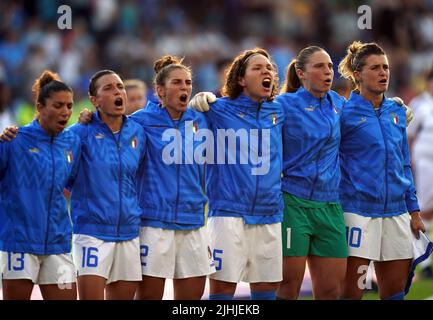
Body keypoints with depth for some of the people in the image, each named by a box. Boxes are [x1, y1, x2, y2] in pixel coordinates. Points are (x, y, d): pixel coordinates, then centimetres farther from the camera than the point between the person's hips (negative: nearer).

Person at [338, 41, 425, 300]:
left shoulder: (396, 112, 12)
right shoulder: (345, 113, -4)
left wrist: (414, 210, 14)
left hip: (396, 212, 6)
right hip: (358, 210, -6)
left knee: (395, 292, 7)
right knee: (351, 293, -5)